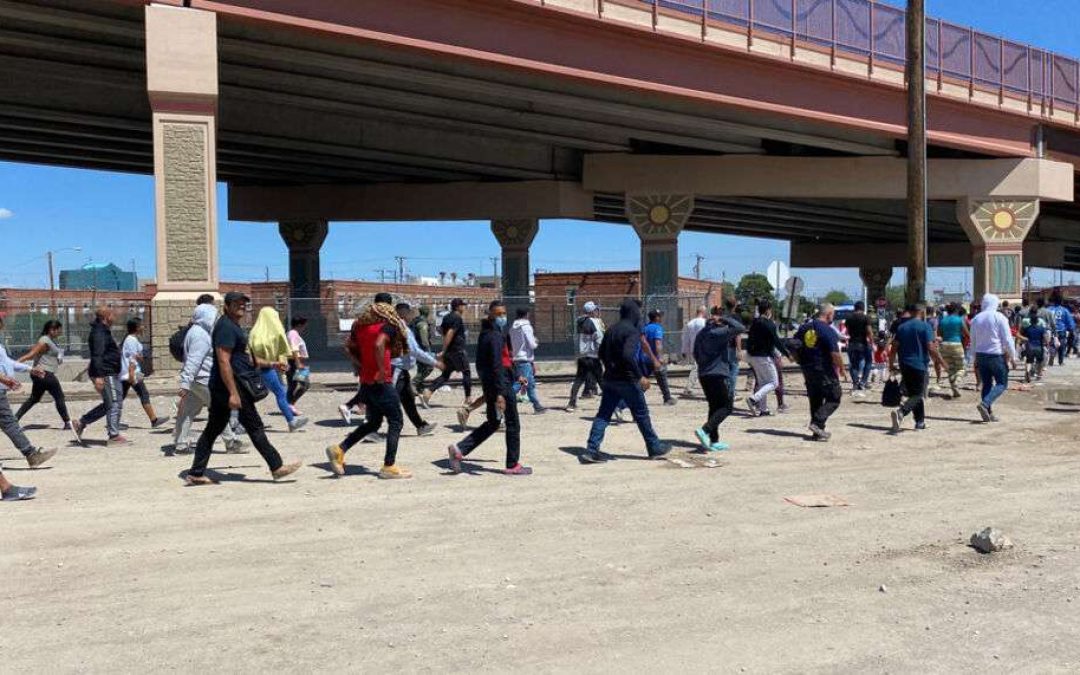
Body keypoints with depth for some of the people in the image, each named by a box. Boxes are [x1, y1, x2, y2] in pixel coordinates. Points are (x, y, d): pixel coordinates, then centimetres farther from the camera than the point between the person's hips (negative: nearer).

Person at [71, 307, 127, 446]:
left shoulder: (104, 331, 18)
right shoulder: (99, 333, -14)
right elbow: (97, 355, -22)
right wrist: (98, 376, -28)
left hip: (111, 374, 10)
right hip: (105, 374, -10)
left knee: (109, 404, 15)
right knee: (114, 404, -5)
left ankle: (80, 423, 19)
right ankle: (114, 436, 2)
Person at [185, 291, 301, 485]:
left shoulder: (233, 326, 19)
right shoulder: (226, 327, -15)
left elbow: (242, 357, 29)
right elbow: (224, 362, -22)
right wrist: (233, 393, -26)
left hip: (220, 388, 10)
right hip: (231, 384, -10)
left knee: (213, 429, 10)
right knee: (255, 427, -3)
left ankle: (196, 473, 13)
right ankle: (276, 467, 3)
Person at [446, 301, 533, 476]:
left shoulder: (485, 333, 13)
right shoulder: (496, 335, -17)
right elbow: (497, 366, -25)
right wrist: (500, 394, -29)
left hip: (488, 384, 9)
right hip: (501, 384, -9)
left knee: (492, 423, 17)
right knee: (513, 424, 4)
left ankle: (459, 449, 7)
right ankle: (513, 465, 12)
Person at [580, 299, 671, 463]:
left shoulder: (612, 330, 11)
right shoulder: (632, 331, -15)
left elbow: (602, 353, 18)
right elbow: (628, 355, -28)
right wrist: (640, 376, -23)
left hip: (610, 379, 7)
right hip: (627, 380, -7)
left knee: (603, 414, 6)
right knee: (641, 414, 7)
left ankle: (592, 450, 0)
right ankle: (655, 447, 20)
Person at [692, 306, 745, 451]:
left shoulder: (701, 333, 13)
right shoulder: (720, 332, -12)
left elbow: (695, 354, 21)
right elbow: (740, 328, -23)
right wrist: (725, 319, -13)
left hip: (704, 375, 8)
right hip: (718, 374, -8)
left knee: (714, 406, 14)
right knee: (726, 406, -2)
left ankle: (714, 441, 12)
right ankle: (705, 430, -19)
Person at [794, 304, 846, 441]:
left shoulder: (803, 328, 7)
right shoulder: (828, 330, -15)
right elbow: (835, 354, -19)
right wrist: (841, 368, -5)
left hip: (807, 370, 7)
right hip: (825, 371, -7)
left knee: (815, 400, 14)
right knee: (834, 398, 5)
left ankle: (818, 432, 17)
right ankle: (817, 423, -10)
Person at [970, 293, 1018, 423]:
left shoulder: (975, 319, 8)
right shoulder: (999, 317, -8)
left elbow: (973, 341, 14)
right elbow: (1007, 339, -9)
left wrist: (975, 358, 21)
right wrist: (1013, 357, -3)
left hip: (981, 355, 5)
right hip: (997, 355, -5)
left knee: (986, 384, 10)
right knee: (1002, 384, 1)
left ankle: (988, 413, 8)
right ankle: (985, 403, -20)